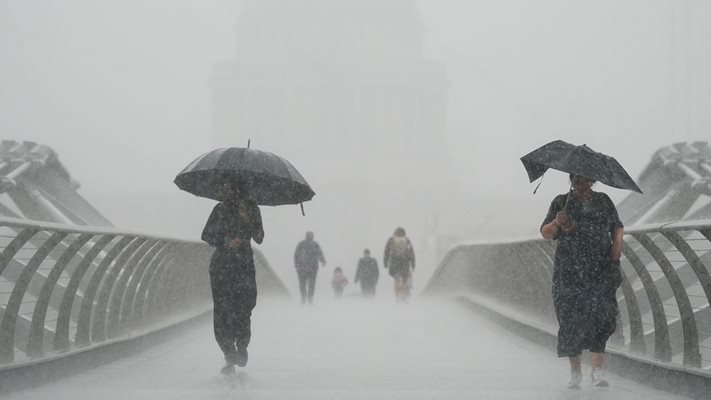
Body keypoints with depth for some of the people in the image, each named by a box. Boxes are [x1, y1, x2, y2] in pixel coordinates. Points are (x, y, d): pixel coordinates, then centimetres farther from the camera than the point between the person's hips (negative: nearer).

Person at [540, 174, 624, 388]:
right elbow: (545, 233, 5)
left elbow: (617, 226, 19)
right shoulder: (561, 202, 8)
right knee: (571, 318, -2)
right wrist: (556, 224, -16)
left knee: (600, 315, -13)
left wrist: (617, 242, -1)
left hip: (601, 271, 0)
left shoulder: (603, 200, 12)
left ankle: (597, 370, -15)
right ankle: (575, 370, 11)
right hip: (570, 271, 0)